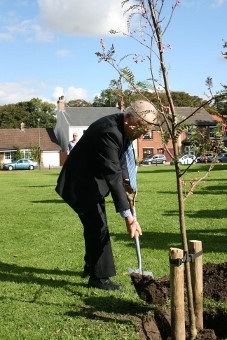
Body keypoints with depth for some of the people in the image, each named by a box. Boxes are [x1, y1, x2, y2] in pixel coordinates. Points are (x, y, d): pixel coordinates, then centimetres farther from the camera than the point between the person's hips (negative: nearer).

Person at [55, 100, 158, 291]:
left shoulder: (123, 128, -6)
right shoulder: (109, 131, -34)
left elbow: (120, 156, 12)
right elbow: (113, 175, -38)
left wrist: (126, 180, -5)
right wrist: (128, 217, -37)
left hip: (93, 180, 10)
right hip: (81, 183, -10)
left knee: (94, 225, 20)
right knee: (98, 228, -9)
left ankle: (91, 267, 37)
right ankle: (99, 277, 3)